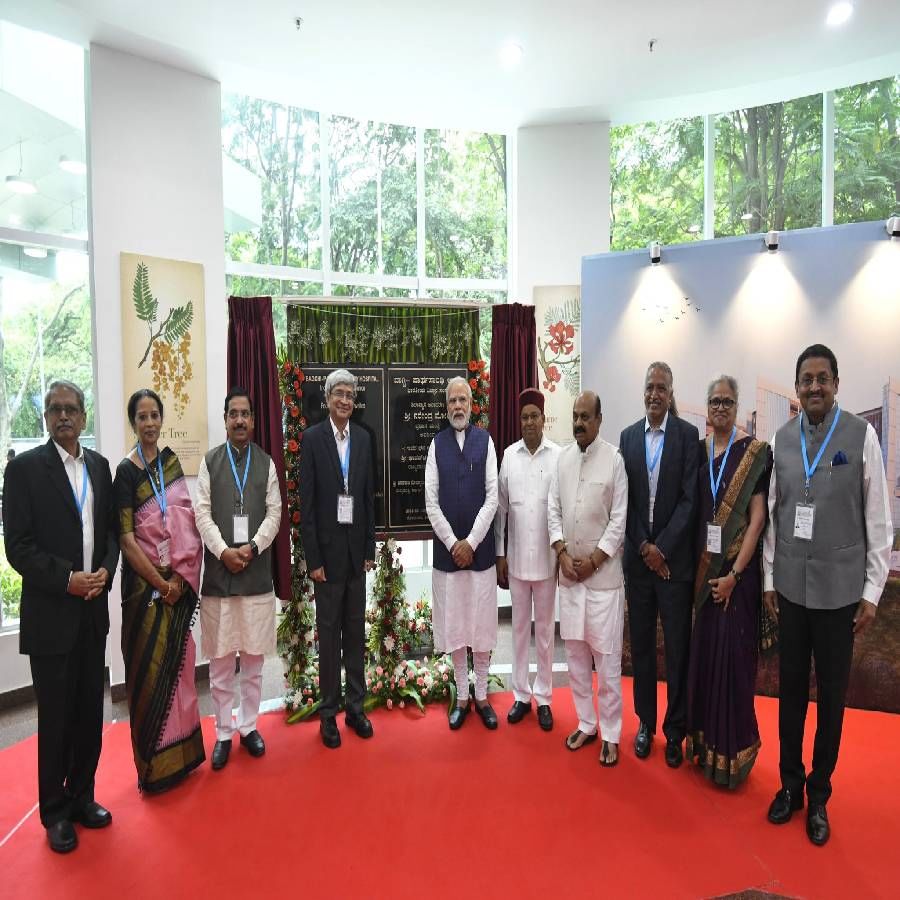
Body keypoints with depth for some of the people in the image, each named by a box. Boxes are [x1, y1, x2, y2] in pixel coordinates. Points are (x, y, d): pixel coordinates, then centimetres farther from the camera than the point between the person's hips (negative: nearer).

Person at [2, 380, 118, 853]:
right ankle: (55, 811, 26)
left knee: (90, 710, 13)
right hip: (50, 612, -4)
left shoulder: (99, 465, 7)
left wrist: (105, 569, -6)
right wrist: (66, 579, -17)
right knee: (56, 716, 8)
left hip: (93, 608, 4)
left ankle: (81, 795, 31)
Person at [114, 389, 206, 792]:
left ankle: (181, 751, 28)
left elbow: (186, 521, 3)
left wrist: (180, 578, -7)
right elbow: (125, 539, -12)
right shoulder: (126, 470, -8)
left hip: (179, 581, 4)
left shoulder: (171, 462, 5)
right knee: (150, 669, 5)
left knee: (176, 663, 13)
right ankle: (155, 763, 20)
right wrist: (160, 583, -13)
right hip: (146, 582, -4)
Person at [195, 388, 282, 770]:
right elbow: (202, 513, -2)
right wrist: (223, 551, -13)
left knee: (253, 659, 10)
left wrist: (252, 547, -12)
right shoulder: (209, 461, 4)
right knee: (220, 661, 7)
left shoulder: (267, 463, 6)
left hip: (257, 573, 1)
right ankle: (223, 733, 22)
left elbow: (274, 513, 1)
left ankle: (249, 726, 26)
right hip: (218, 572, -1)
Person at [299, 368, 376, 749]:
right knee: (329, 632, 6)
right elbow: (306, 502, -7)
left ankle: (355, 706, 26)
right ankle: (329, 712, 19)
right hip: (328, 548, -4)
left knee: (356, 631, 12)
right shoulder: (312, 438, -5)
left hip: (356, 547, 4)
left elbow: (369, 497, 9)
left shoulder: (364, 438, 6)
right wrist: (313, 558, -10)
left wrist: (369, 549, 6)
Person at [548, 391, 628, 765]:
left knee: (607, 657, 3)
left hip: (604, 573, -4)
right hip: (569, 571, 5)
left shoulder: (614, 458, -8)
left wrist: (593, 561, -9)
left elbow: (620, 519, -9)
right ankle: (586, 723, 29)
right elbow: (553, 510, 7)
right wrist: (563, 554, -4)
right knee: (575, 652, 13)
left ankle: (610, 734, 18)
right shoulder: (563, 457, 5)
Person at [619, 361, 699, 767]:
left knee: (677, 648, 7)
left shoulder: (688, 434, -4)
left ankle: (675, 731, 23)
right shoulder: (628, 436, 5)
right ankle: (645, 722, 28)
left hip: (675, 558, -3)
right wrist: (643, 546, -6)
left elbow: (690, 498, -8)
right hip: (638, 557, 3)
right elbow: (624, 499, 3)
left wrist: (662, 548, -12)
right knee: (641, 644, 12)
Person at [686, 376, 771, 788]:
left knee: (733, 655, 2)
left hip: (739, 570, -5)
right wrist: (700, 566, 3)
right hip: (706, 569, 5)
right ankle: (706, 740, 29)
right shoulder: (699, 452, 7)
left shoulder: (754, 451, -7)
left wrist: (733, 574, -15)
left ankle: (733, 750, 19)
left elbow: (758, 518, -11)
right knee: (704, 652, 12)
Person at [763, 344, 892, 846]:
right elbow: (773, 512, 7)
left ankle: (819, 795, 29)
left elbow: (880, 519, -4)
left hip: (840, 588, -2)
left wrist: (873, 591, -5)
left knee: (832, 694, 11)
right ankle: (790, 784, 32)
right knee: (791, 688, 13)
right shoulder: (783, 438, 3)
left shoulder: (862, 435, -6)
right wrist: (769, 578, 7)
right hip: (791, 587, 3)